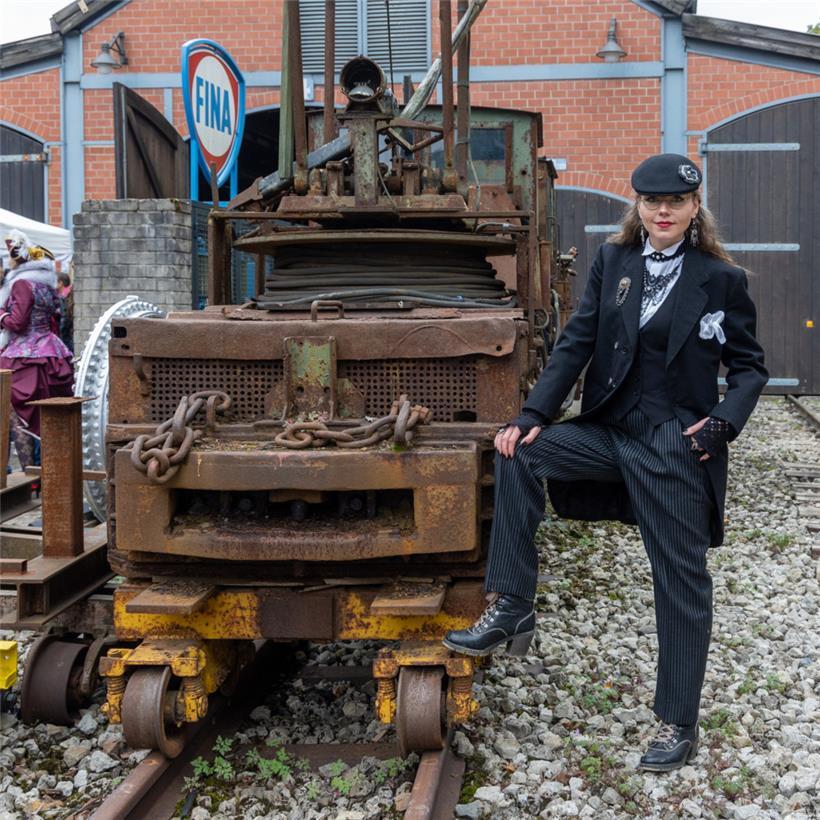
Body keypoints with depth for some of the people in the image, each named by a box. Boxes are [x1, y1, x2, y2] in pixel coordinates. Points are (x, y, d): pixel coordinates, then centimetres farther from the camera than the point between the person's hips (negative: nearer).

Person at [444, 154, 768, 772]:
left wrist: (723, 423, -15)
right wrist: (534, 415, -8)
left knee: (681, 584, 2)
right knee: (518, 453, -17)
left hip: (676, 448, -4)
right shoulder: (613, 263, 5)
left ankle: (679, 726, 16)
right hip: (609, 432, 4)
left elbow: (750, 367, 3)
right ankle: (511, 609, -11)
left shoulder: (722, 280, -4)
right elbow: (576, 344, 2)